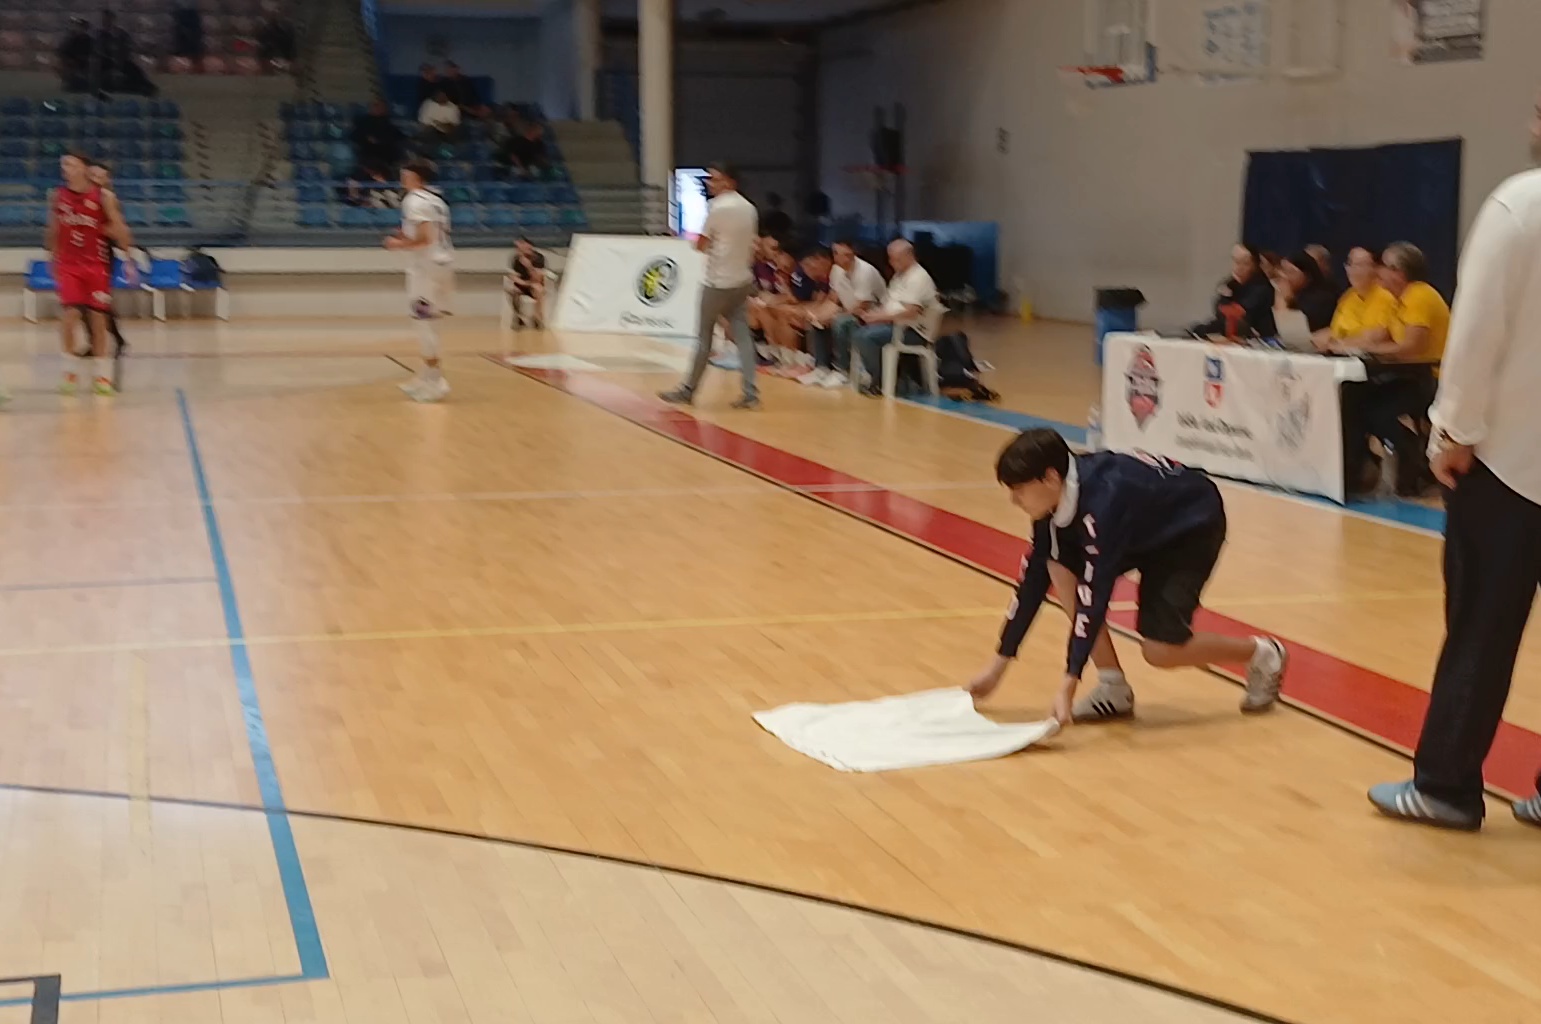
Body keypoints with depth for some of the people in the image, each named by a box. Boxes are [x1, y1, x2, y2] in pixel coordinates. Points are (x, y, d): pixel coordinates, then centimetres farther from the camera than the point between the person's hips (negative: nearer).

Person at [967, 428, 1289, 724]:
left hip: (1193, 525, -8)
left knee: (1159, 649, -17)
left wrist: (1068, 685, -43)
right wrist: (998, 665, -5)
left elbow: (1094, 593, -41)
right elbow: (1034, 577, -7)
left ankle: (1262, 654, 11)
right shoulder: (1055, 497, -14)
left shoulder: (1102, 499, -39)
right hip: (1145, 530, 8)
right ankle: (1113, 688, -4)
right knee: (1061, 569, -14)